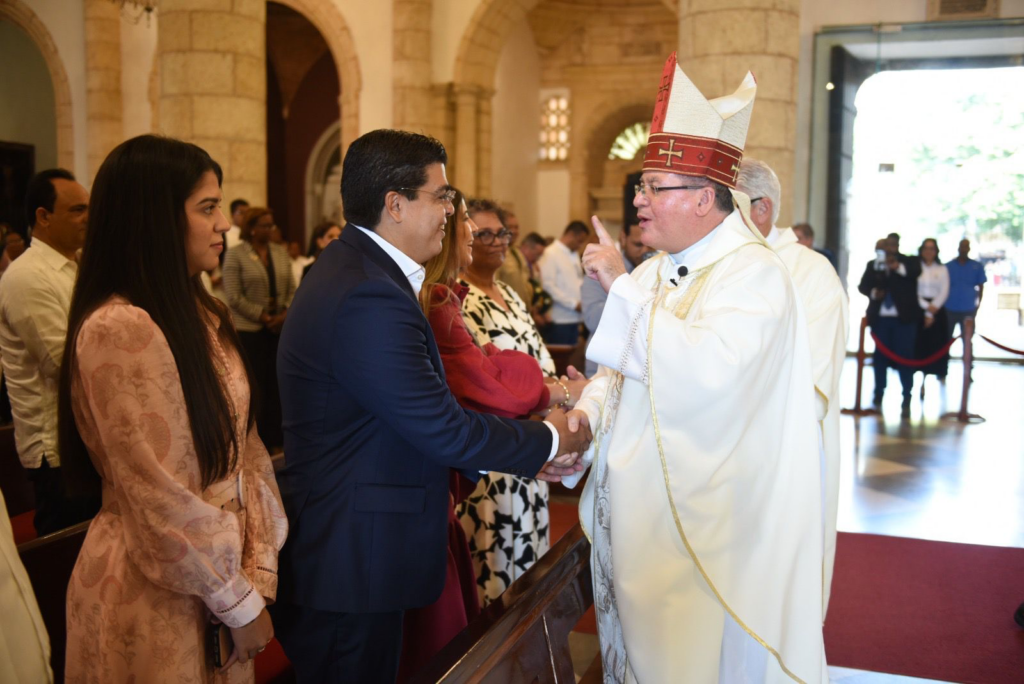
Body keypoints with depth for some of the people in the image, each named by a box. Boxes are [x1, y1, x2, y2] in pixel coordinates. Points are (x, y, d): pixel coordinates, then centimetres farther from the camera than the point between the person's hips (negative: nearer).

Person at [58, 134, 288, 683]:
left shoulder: (201, 316, 5)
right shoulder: (119, 329, -22)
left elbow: (242, 442, 6)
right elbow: (162, 502, -22)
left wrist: (258, 568, -2)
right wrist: (240, 603, -12)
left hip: (223, 564, 8)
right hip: (158, 596, -8)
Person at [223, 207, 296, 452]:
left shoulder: (280, 252, 11)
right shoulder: (235, 255, -3)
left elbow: (291, 288, 9)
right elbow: (235, 298, -9)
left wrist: (286, 314, -8)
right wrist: (263, 317, -12)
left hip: (281, 328, 4)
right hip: (250, 331, -4)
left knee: (278, 383, 4)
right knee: (256, 386, -1)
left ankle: (276, 438, 13)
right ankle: (258, 440, 8)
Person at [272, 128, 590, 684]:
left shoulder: (353, 270, 9)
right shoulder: (370, 296, -25)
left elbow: (421, 409, 10)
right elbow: (443, 430, -24)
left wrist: (531, 450, 6)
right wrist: (548, 440, -8)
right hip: (350, 569, -10)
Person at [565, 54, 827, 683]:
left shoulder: (753, 273, -15)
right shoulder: (657, 270, 10)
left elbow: (705, 371, -31)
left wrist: (621, 286, -24)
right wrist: (589, 408, -3)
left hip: (697, 527, -8)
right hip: (632, 509, 8)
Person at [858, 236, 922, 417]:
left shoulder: (909, 262, 1)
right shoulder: (873, 265, 8)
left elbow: (916, 271, -20)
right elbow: (862, 285, 3)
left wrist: (898, 267, -39)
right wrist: (873, 292, -19)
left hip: (904, 318, -2)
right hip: (880, 318, 2)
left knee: (905, 357, -2)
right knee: (880, 356, 7)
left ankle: (906, 400, 1)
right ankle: (878, 395, 17)